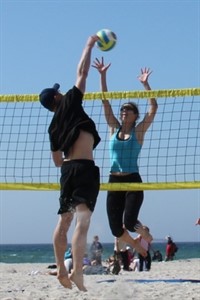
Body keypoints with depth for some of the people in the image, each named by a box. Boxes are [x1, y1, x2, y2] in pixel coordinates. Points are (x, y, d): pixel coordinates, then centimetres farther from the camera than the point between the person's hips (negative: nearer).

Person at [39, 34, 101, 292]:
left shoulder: (53, 126, 18)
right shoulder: (70, 102, 3)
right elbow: (82, 72, 5)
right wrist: (90, 44, 17)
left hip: (67, 169, 7)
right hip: (84, 167, -7)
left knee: (64, 221, 15)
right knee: (82, 220, -16)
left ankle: (62, 270, 16)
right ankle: (77, 271, -29)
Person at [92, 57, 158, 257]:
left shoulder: (139, 131, 1)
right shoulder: (114, 129, 9)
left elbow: (153, 108, -10)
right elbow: (105, 101, 5)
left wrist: (145, 84, -15)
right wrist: (102, 75, -1)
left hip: (133, 181, -3)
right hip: (114, 181, 4)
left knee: (129, 222, -17)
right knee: (116, 229, -1)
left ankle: (145, 235, 19)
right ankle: (137, 248, 29)